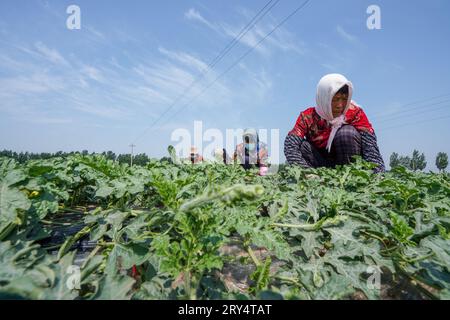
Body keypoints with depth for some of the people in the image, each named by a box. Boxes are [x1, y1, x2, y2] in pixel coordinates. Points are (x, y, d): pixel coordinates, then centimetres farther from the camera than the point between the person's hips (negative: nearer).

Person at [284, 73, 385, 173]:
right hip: (322, 165, 1)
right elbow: (290, 146, -30)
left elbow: (371, 146, -24)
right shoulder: (308, 116, -14)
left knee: (347, 132, -25)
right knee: (303, 146, -25)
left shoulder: (355, 113, -13)